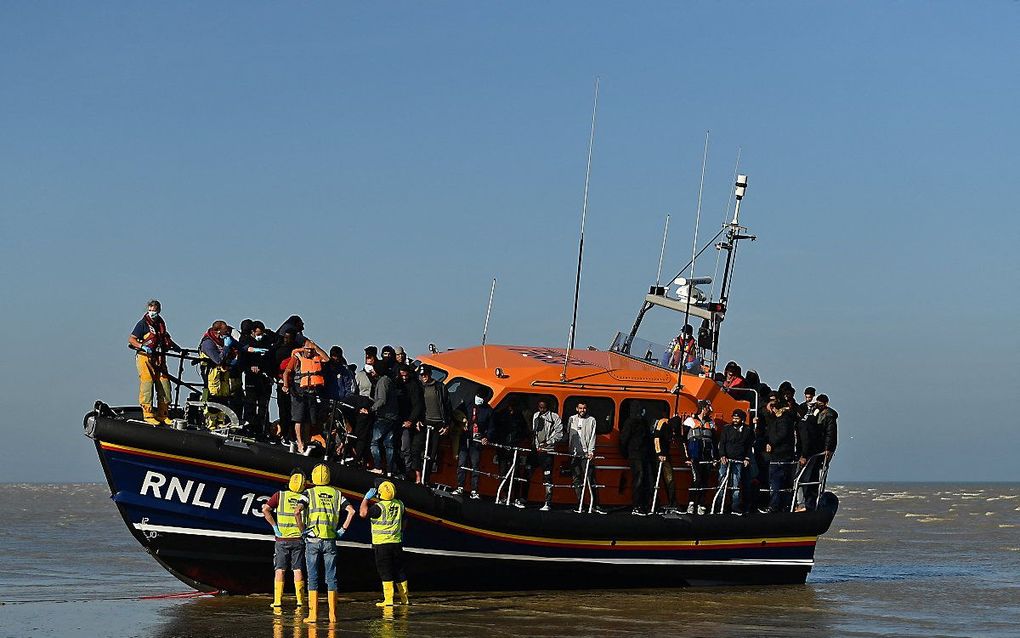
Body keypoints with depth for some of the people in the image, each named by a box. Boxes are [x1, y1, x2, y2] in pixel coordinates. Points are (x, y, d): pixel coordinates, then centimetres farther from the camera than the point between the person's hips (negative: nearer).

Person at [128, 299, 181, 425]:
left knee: (164, 385, 1)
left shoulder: (161, 323, 16)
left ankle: (163, 415, 10)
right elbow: (131, 339, -6)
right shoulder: (143, 323, -3)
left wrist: (174, 346, 18)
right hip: (145, 358, -6)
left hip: (159, 359, 6)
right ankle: (148, 415, -4)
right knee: (147, 385, -9)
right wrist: (142, 346, -20)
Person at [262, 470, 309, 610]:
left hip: (282, 539, 0)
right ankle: (300, 600, 5)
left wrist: (275, 526, -4)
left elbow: (265, 510, -11)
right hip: (298, 539, 0)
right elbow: (297, 512, -25)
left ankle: (277, 602, -1)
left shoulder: (280, 495, 0)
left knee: (280, 571, 4)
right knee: (298, 570, 6)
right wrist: (302, 530, -15)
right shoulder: (304, 498, -5)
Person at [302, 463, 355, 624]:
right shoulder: (336, 494, 8)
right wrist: (343, 529, 6)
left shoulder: (309, 493, 0)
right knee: (331, 578, 6)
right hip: (330, 540, 2)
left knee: (313, 578, 1)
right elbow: (351, 511, 0)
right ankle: (332, 614, 6)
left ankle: (313, 614, -2)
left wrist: (302, 530, -5)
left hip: (313, 539, -2)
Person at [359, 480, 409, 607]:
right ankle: (405, 598, 19)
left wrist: (366, 498, -12)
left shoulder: (379, 507, -16)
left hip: (382, 543, -6)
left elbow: (363, 513, -24)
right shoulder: (399, 504, 4)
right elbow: (403, 522, 18)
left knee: (386, 572, -3)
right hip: (397, 542, 6)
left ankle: (388, 600, -6)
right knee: (399, 571, 13)